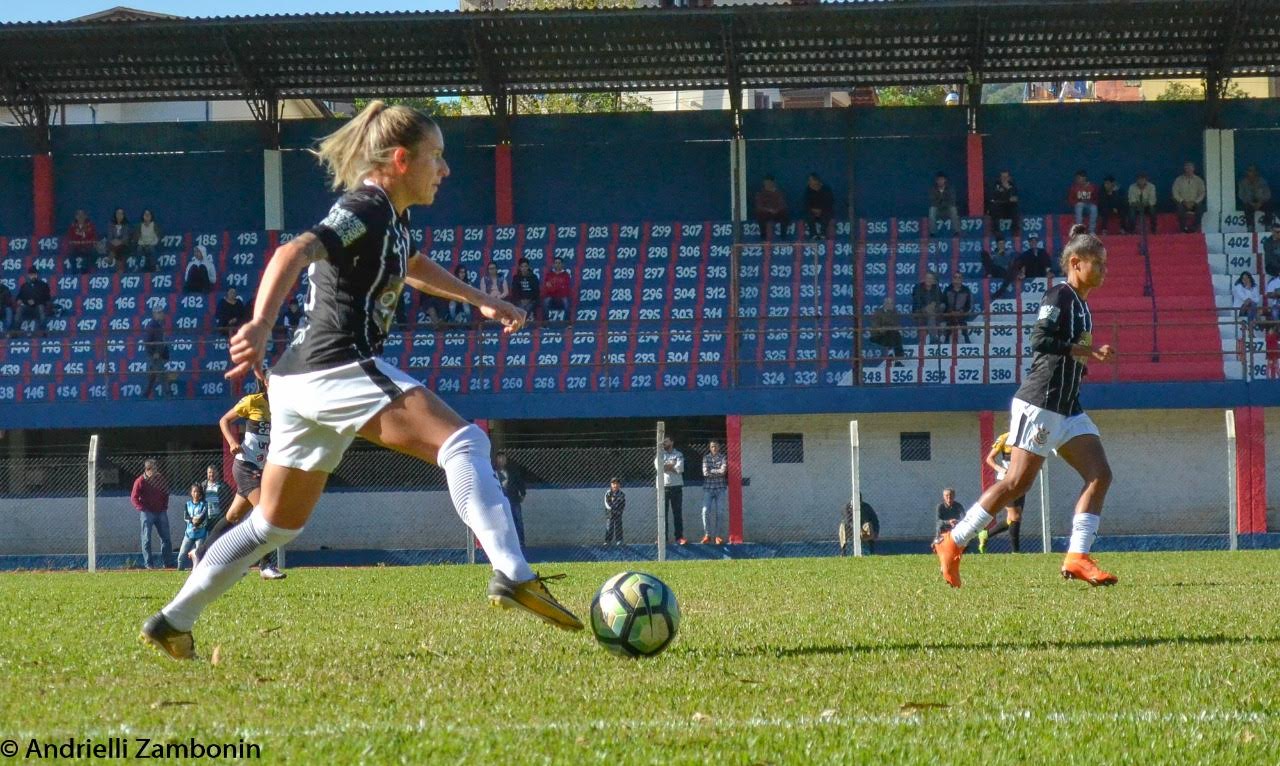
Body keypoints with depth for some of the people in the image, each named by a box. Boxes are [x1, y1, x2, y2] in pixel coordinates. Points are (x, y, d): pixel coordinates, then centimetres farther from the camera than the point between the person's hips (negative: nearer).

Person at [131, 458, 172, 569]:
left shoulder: (161, 479, 6)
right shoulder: (140, 481, -7)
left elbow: (166, 493, 18)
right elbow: (134, 498, -7)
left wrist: (165, 507, 8)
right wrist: (143, 509, -13)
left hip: (161, 512, 5)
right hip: (147, 513, -5)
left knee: (165, 538, 4)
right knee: (147, 539, -3)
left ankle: (166, 562, 11)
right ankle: (148, 563, 0)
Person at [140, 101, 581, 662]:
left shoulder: (387, 217, 21)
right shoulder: (364, 210, -9)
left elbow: (412, 269, 44)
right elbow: (294, 253, -26)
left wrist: (482, 302, 42)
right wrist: (259, 328, -41)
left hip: (304, 383, 11)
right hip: (340, 368, -10)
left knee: (274, 526, 18)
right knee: (463, 443, -19)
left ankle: (172, 622, 21)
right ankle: (511, 576, -35)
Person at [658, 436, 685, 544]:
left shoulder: (679, 455, 6)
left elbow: (679, 469, -9)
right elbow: (659, 467, -6)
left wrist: (667, 467, -7)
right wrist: (672, 466, -9)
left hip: (676, 487, -2)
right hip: (663, 487, 2)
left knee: (678, 512, 0)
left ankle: (679, 537, 0)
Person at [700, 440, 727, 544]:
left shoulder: (723, 457, 3)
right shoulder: (706, 458, 5)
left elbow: (723, 471, -11)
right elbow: (705, 472, -7)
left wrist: (711, 471, -15)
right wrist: (718, 471, -12)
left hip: (720, 488, 0)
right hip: (708, 488, 0)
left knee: (719, 512, -1)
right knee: (705, 511, -7)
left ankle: (718, 536, 4)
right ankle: (707, 535, 1)